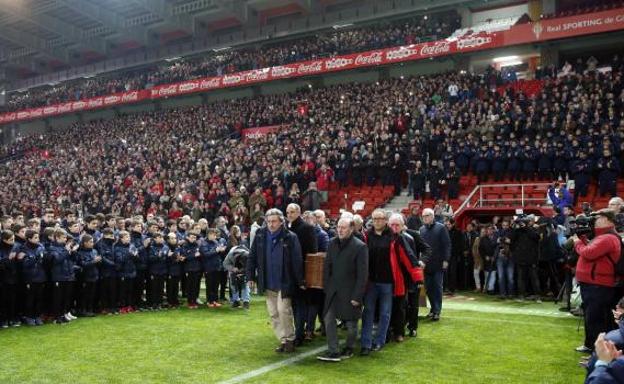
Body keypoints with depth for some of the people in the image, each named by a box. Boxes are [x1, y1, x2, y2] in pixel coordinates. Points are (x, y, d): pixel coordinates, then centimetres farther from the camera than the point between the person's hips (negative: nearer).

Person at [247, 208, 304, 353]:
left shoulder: (290, 237, -10)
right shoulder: (260, 235, 0)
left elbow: (297, 261, -9)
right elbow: (252, 257, 6)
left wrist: (300, 281, -9)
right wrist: (251, 276, 4)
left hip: (284, 282, -4)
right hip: (268, 283, 4)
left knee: (283, 310, -9)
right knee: (273, 314, 9)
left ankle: (289, 339, 9)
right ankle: (283, 340, 21)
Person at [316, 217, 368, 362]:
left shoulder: (360, 247, -14)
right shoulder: (332, 243, 4)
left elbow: (362, 274, -14)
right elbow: (327, 267, 10)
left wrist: (357, 296, -15)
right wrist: (326, 287, 4)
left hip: (350, 291, -5)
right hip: (333, 290, 5)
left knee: (351, 323, 9)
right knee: (328, 319, -1)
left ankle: (349, 349, 30)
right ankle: (333, 351, 6)